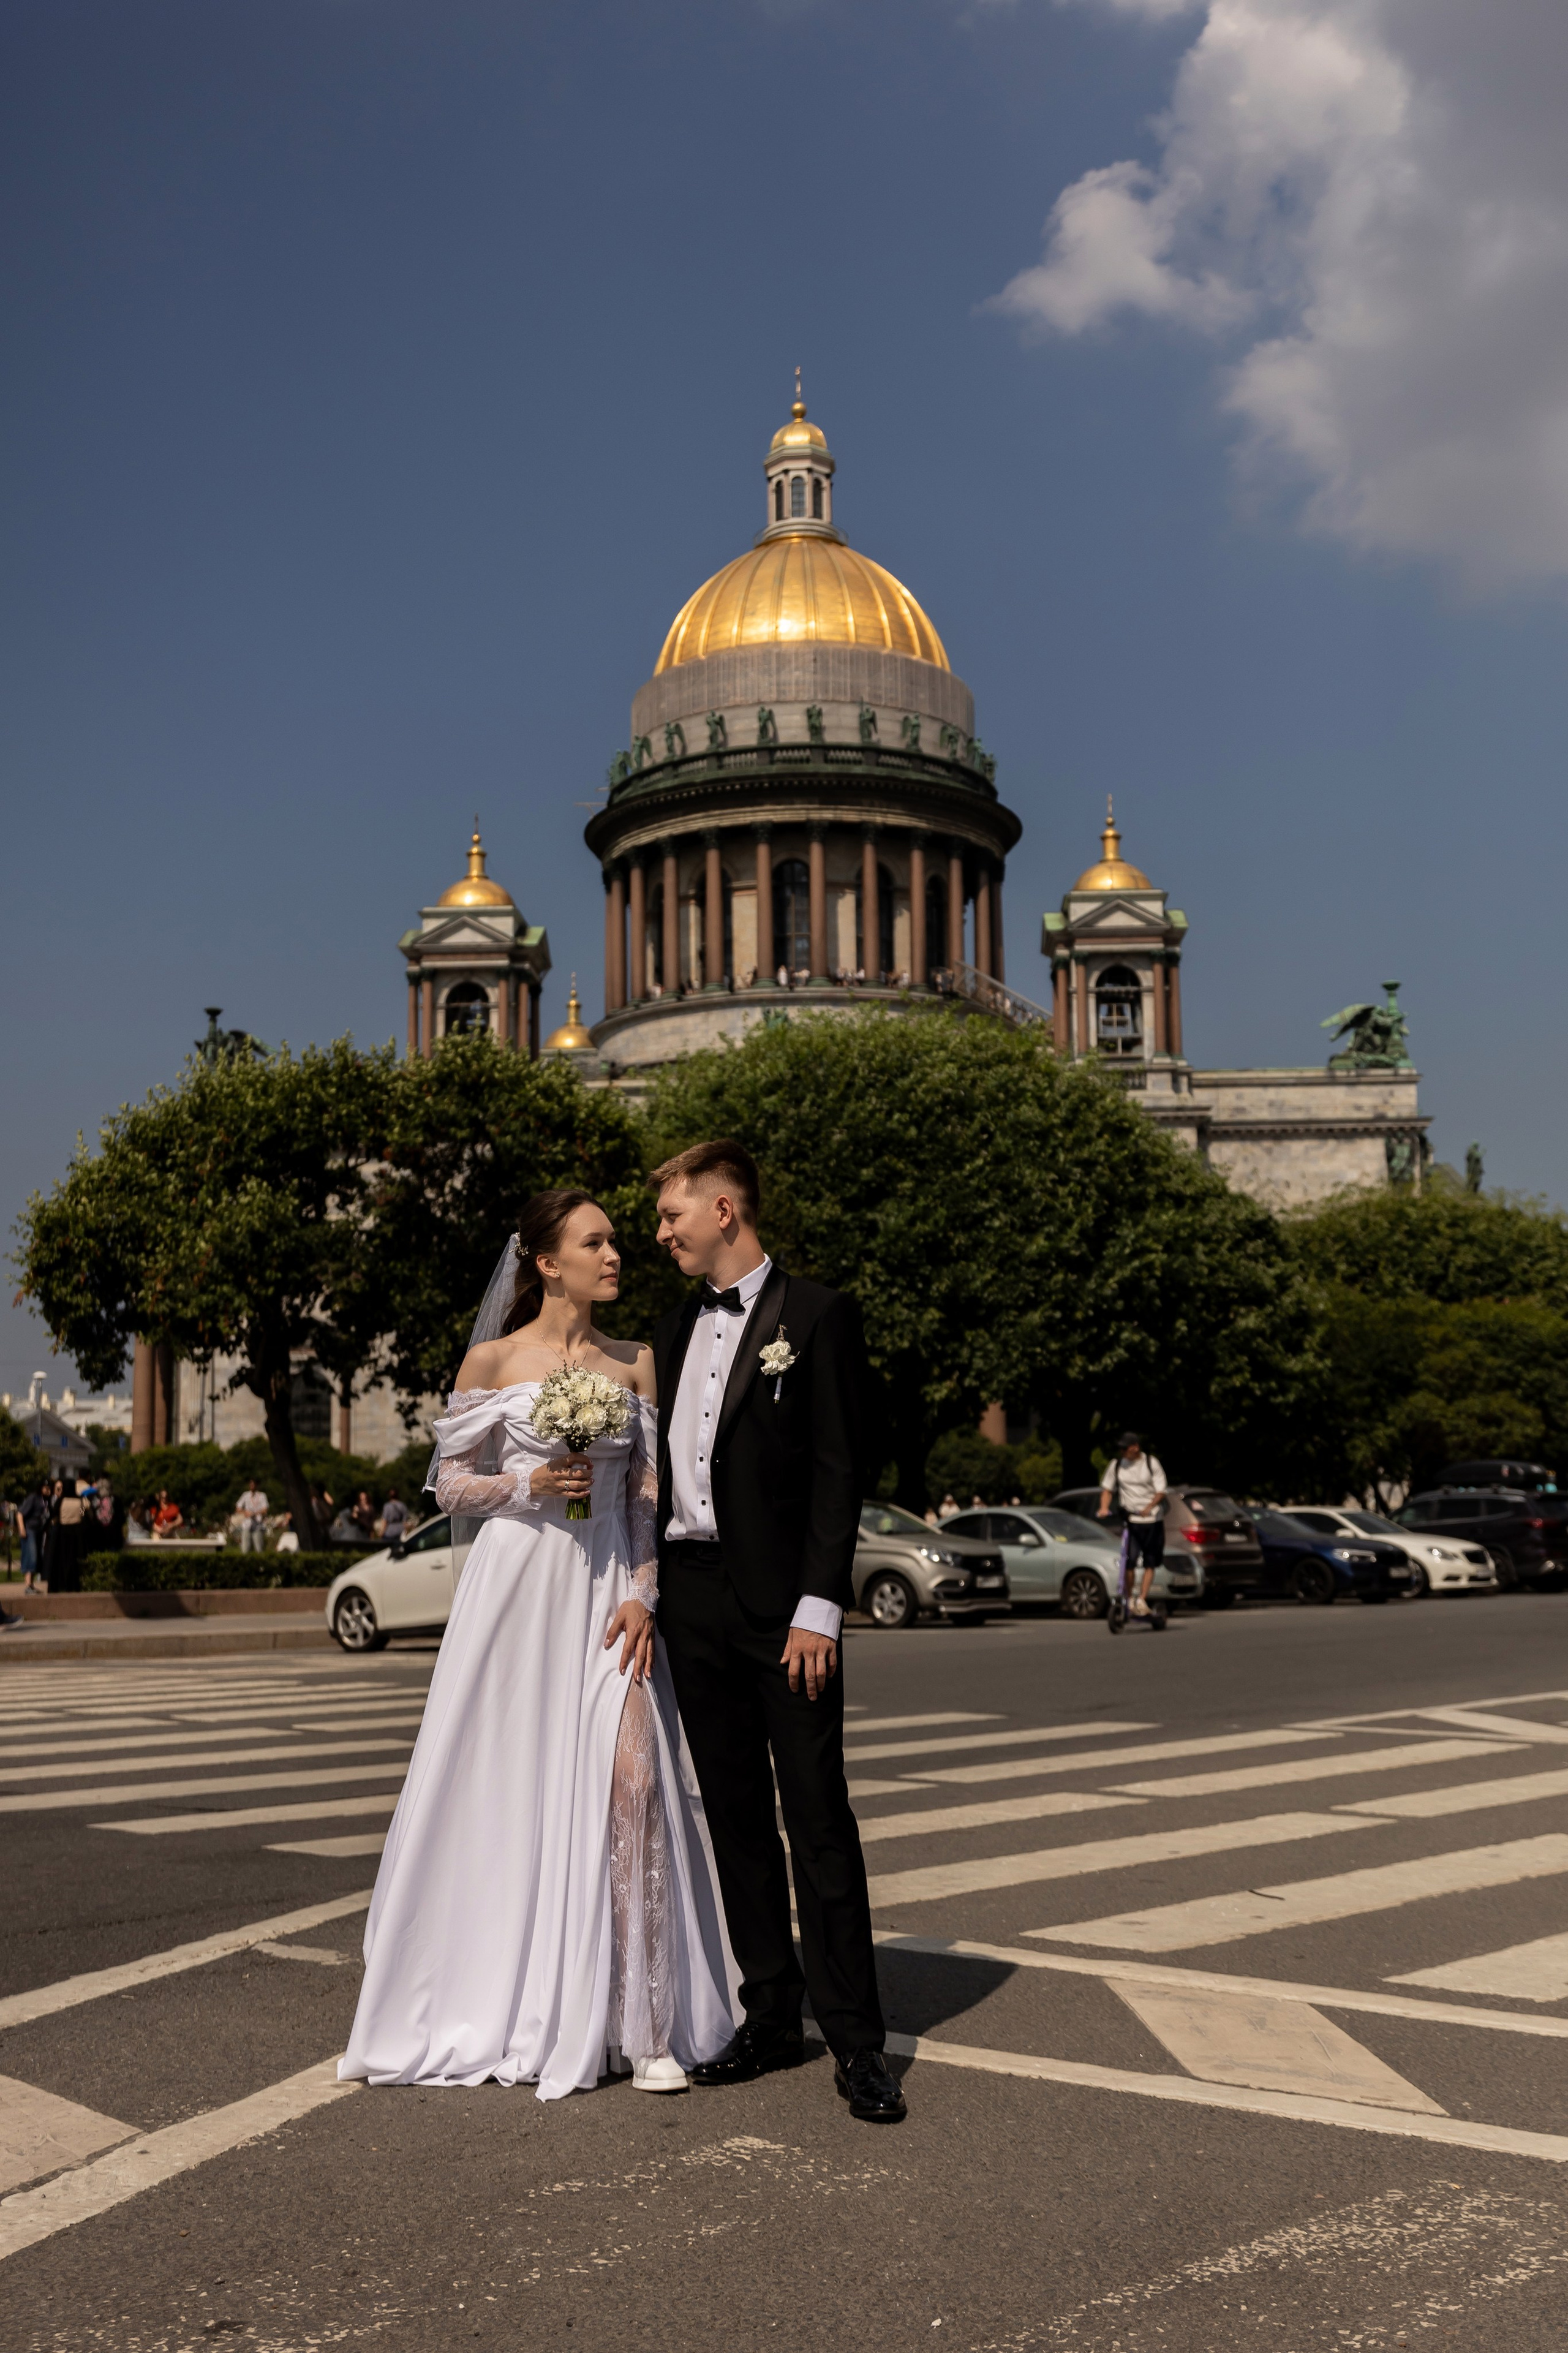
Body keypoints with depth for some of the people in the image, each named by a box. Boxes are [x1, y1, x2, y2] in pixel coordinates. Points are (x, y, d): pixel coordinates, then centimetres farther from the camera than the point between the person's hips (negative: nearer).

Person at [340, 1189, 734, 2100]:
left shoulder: (635, 1362, 9)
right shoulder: (492, 1361, 2)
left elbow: (649, 1491, 6)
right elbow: (452, 1485, 6)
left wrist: (644, 1595, -5)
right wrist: (530, 1485, -12)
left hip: (610, 1594, 1)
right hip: (517, 1583, -1)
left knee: (629, 1780, -9)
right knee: (508, 1788, 3)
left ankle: (644, 2021, -2)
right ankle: (497, 2000, 21)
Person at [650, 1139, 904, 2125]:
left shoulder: (817, 1316, -4)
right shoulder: (675, 1333, 16)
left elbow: (840, 1471, -9)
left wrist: (818, 1609, -15)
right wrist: (648, 1594, 9)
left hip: (783, 1605, -6)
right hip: (693, 1600, 6)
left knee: (819, 1821, -4)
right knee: (736, 1818, 11)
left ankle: (857, 2039, 4)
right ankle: (771, 2017, 21)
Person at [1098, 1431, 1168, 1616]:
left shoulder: (1151, 1463, -3)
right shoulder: (1116, 1465, 4)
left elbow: (1160, 1492, -6)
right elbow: (1107, 1489, 11)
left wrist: (1149, 1508, -24)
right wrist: (1104, 1508, -8)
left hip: (1152, 1519, 0)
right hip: (1129, 1519, 0)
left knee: (1150, 1563, 0)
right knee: (1130, 1561, -13)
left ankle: (1142, 1599, 5)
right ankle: (1130, 1598, 0)